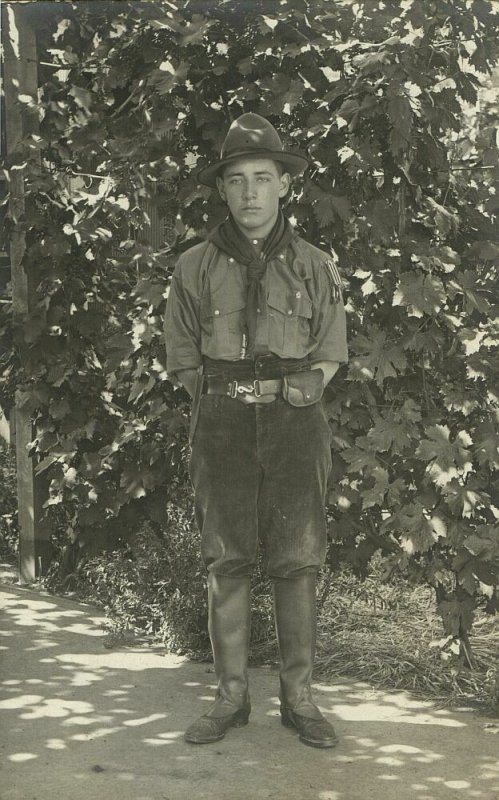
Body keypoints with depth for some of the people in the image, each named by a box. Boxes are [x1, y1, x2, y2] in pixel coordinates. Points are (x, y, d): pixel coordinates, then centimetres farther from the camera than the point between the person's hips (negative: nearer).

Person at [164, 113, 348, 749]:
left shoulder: (314, 267, 6)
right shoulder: (195, 268, 6)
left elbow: (330, 355, 13)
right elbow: (183, 358, 11)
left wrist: (298, 394, 1)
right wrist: (221, 408, 4)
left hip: (294, 426, 0)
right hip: (221, 427, 0)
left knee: (296, 563, -1)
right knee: (227, 562, 1)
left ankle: (298, 698, 8)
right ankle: (231, 696, 9)